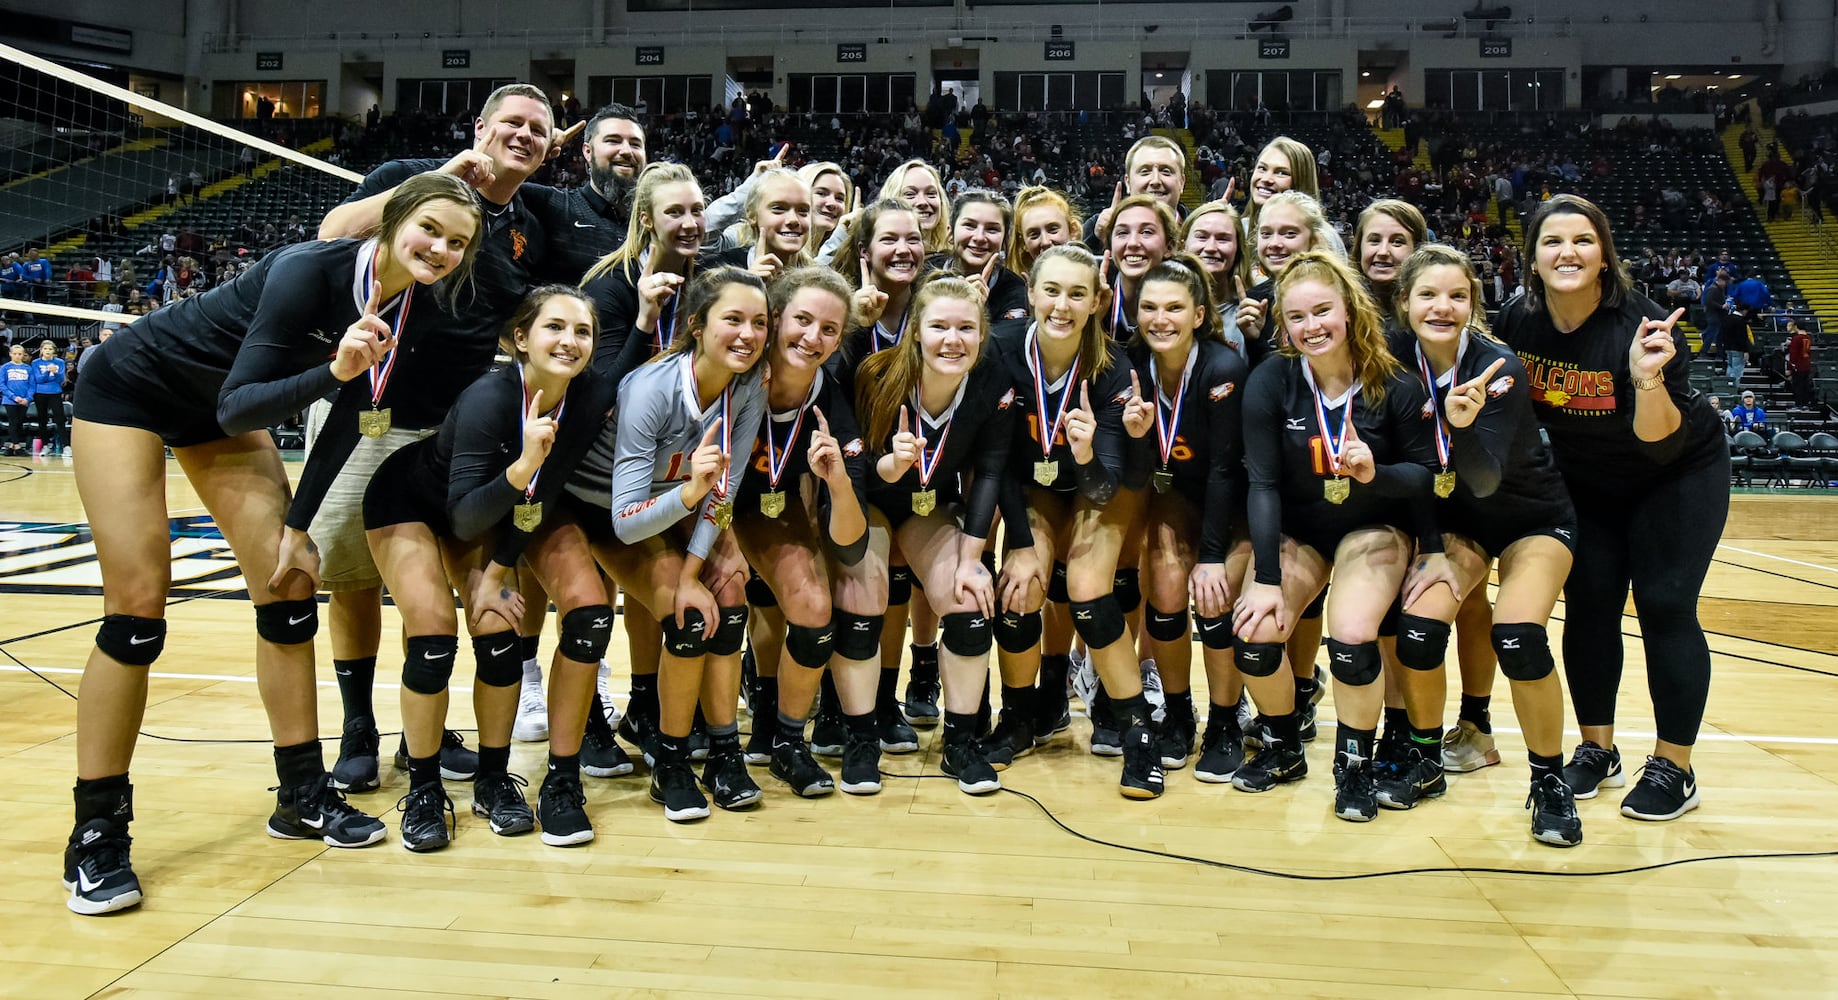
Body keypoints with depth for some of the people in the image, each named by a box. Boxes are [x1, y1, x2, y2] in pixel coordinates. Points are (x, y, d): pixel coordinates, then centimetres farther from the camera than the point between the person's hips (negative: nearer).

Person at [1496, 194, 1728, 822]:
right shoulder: (1519, 321, -17)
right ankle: (1597, 751, 15)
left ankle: (1675, 770, 3)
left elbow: (1660, 443, -29)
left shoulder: (1643, 327, -28)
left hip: (1679, 475, -4)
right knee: (1588, 605, 0)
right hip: (1587, 481, 4)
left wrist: (1648, 379, -45)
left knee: (1664, 605, -9)